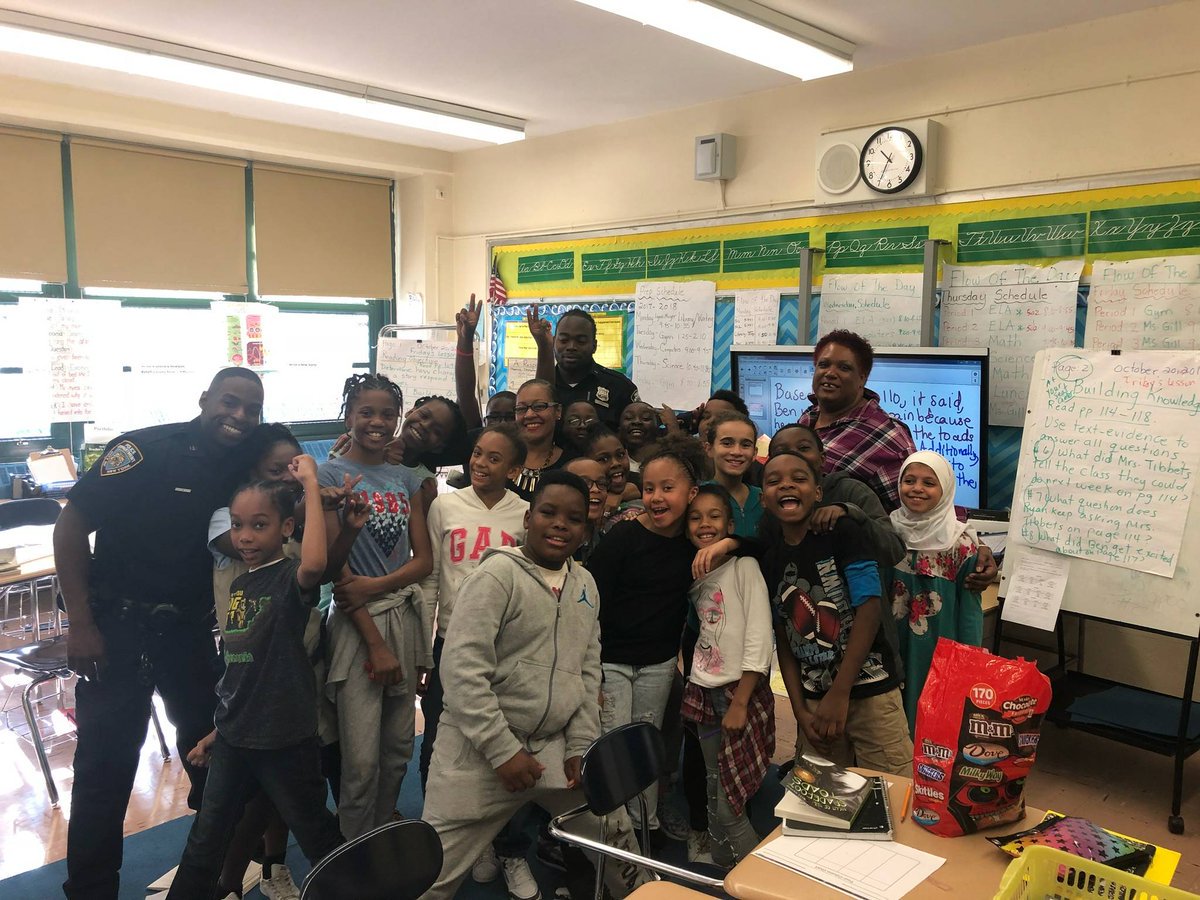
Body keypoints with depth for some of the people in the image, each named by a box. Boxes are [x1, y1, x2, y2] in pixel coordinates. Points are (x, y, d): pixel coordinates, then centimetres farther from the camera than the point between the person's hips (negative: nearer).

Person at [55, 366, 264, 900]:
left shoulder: (246, 470, 0)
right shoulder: (142, 451, -16)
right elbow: (71, 527, -12)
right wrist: (81, 624, -15)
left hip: (192, 630, 5)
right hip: (118, 630, -5)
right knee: (105, 765, 2)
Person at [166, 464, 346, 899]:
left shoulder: (291, 576, -16)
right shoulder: (238, 585, 5)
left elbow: (315, 563, -44)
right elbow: (237, 668, 12)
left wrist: (311, 485, -37)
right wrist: (217, 731, 16)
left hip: (286, 741, -7)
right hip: (233, 740, 7)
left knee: (317, 837, 10)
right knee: (204, 842, 20)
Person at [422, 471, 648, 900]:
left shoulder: (586, 584, 8)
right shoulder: (498, 573, -13)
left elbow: (589, 672, 12)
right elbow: (462, 668, -18)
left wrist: (581, 746, 4)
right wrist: (503, 750, -18)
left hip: (555, 746, 6)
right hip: (480, 750, -6)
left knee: (616, 831, 16)